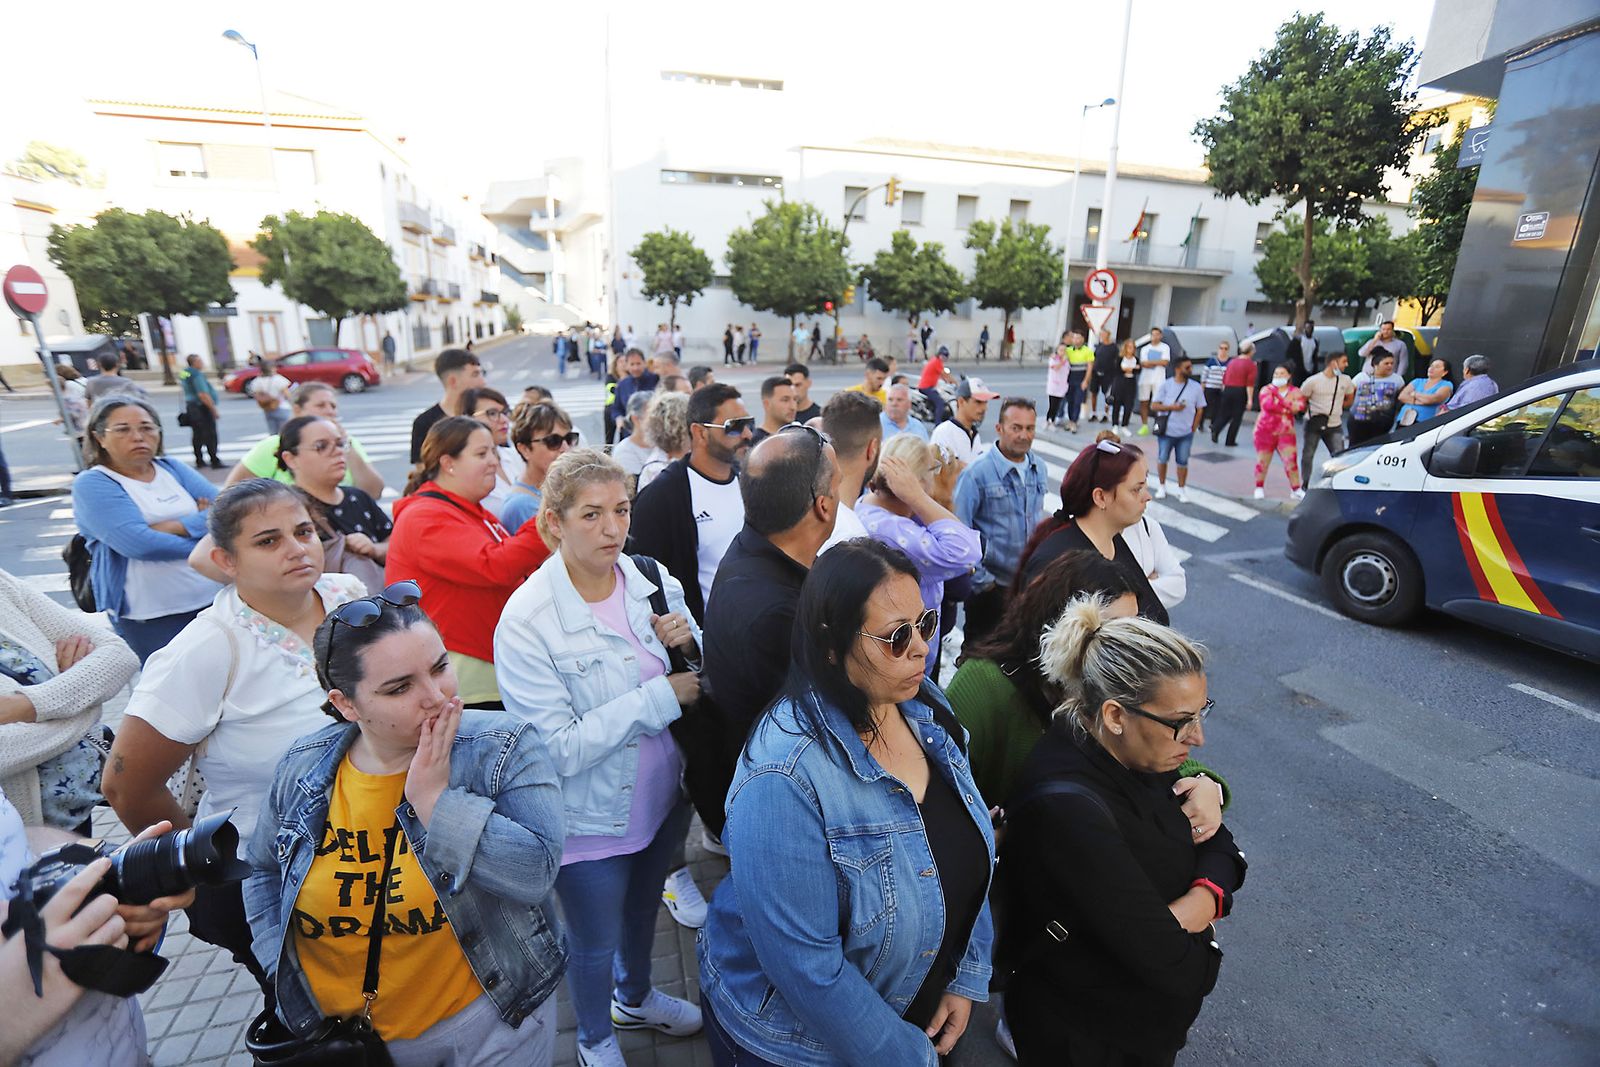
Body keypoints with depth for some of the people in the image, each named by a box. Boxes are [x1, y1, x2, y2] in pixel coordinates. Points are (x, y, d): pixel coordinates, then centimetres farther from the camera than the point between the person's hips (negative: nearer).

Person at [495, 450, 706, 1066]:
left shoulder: (653, 583, -11)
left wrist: (688, 646, -21)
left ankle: (635, 999, 61)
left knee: (644, 907, 30)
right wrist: (659, 697, -28)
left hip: (662, 798, 5)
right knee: (596, 941, 21)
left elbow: (699, 680, 2)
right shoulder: (527, 620, -25)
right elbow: (558, 748, -26)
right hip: (590, 818, -4)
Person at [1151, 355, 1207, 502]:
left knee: (1183, 462, 5)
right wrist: (1172, 407, -20)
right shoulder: (1165, 385, -6)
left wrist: (1193, 428, 1)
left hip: (1185, 433, 1)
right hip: (1166, 431, -1)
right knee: (1162, 459, 9)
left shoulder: (1196, 387, -1)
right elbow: (1153, 406, -7)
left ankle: (1182, 489, 18)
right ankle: (1161, 486, 25)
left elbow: (1200, 409, 5)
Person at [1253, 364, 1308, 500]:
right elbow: (1267, 405, -21)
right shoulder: (1267, 390, -2)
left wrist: (1278, 396, -18)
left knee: (1291, 460, -6)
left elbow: (1299, 406, -15)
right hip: (1265, 430, -1)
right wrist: (1288, 408, -16)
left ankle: (1296, 489, 3)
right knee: (1262, 461, 5)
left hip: (1286, 432, 1)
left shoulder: (1295, 391, 5)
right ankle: (1259, 488, 19)